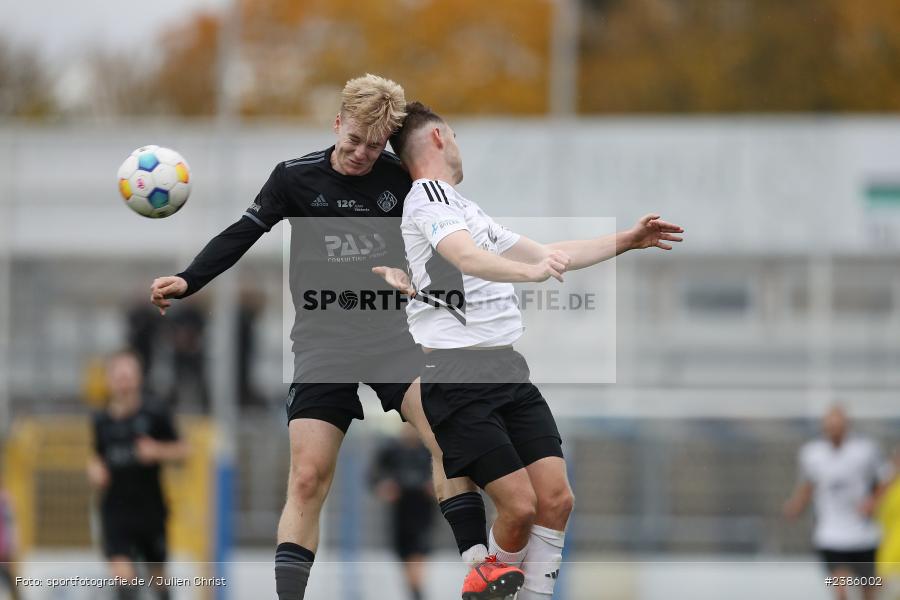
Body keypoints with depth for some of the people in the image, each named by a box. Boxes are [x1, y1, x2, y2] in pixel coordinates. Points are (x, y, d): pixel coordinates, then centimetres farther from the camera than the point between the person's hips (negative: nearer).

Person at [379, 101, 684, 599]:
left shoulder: (467, 211, 23)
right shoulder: (429, 194, -5)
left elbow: (548, 255, 33)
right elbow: (468, 258, -24)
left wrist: (627, 240, 34)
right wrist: (530, 271, -41)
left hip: (508, 369, 9)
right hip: (457, 376, -9)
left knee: (556, 498, -4)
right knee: (520, 504, -12)